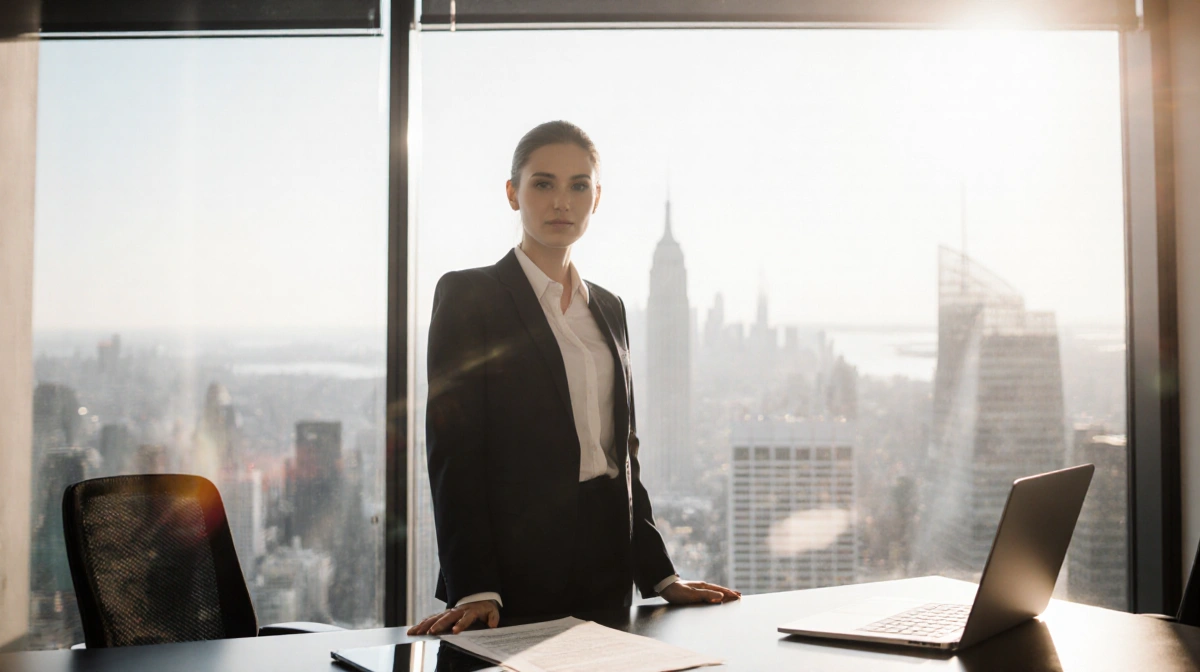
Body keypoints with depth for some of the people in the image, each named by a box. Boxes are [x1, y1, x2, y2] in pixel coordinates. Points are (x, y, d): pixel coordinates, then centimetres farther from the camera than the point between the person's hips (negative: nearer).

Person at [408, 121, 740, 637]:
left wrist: (660, 575, 9)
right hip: (516, 573, -5)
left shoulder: (608, 307, 14)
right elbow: (452, 449, -11)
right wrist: (473, 589, -19)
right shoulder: (467, 295, -4)